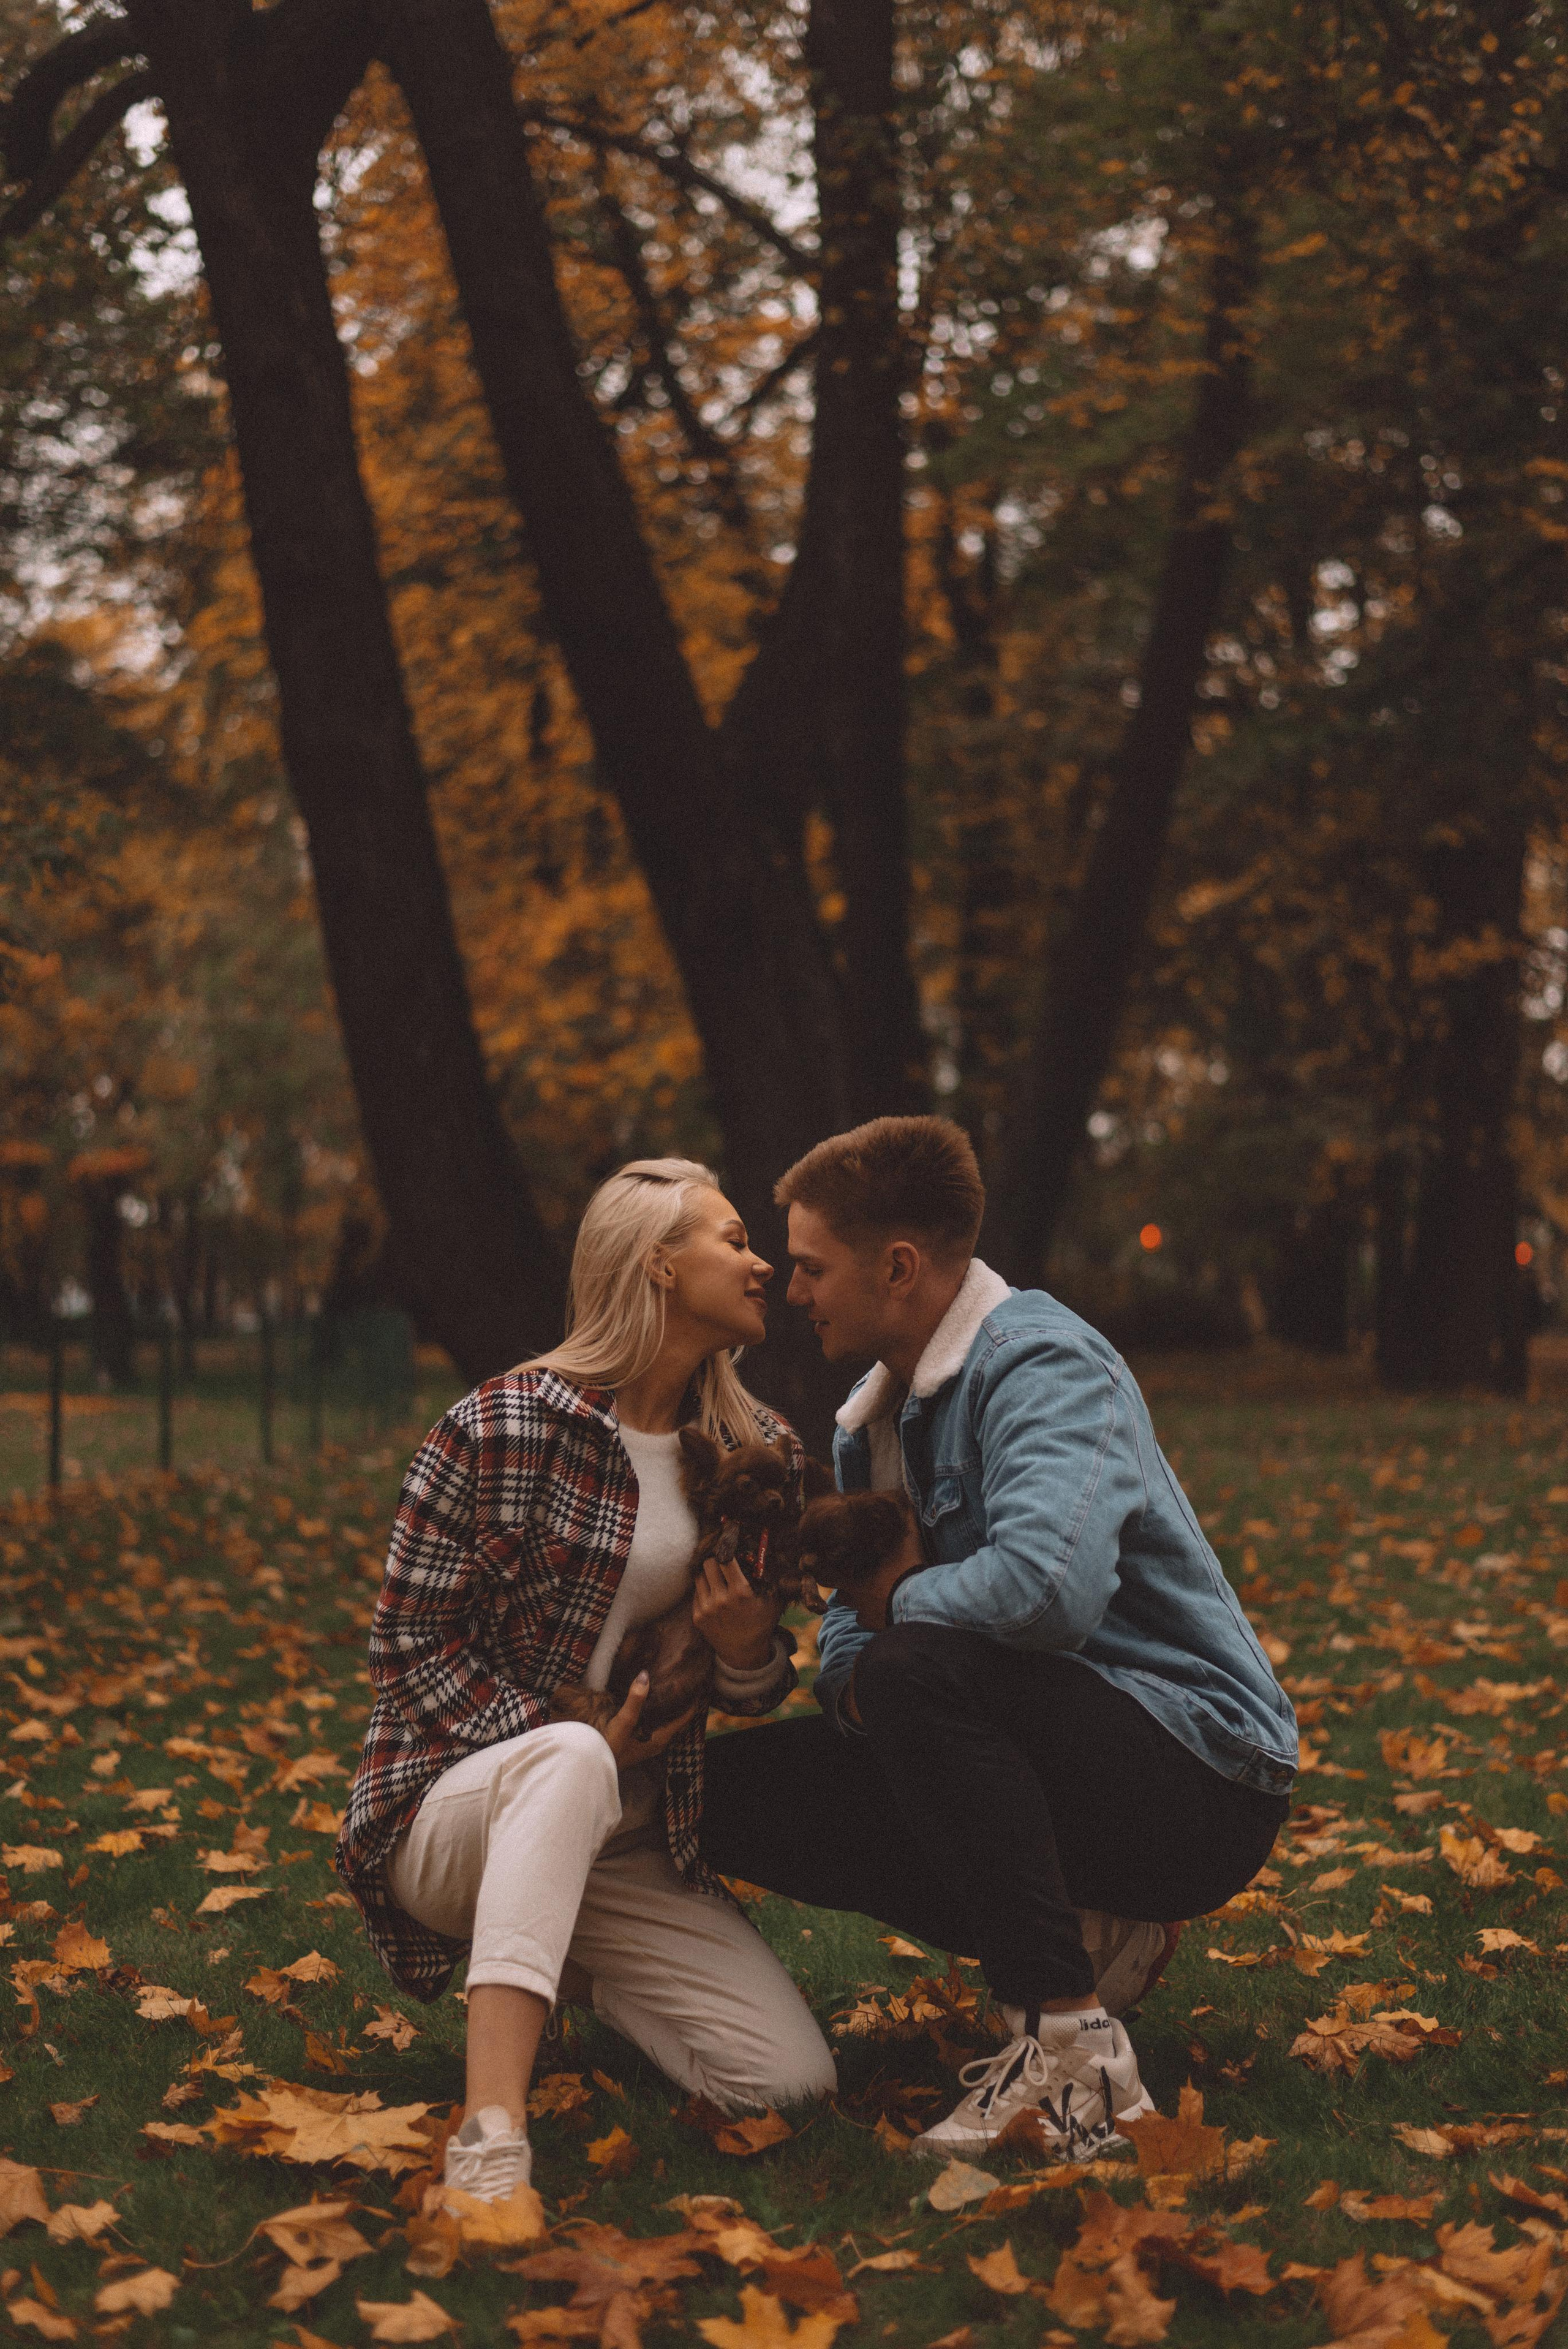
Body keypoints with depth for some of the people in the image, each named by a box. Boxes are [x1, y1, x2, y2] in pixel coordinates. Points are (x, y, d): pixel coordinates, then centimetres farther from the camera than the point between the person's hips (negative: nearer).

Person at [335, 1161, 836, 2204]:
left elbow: (759, 1687, 15)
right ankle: (492, 2138, -47)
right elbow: (411, 1643, -9)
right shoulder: (502, 1426, -11)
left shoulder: (754, 1448, 6)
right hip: (455, 1810, -5)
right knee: (569, 1760, -40)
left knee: (795, 2080, -12)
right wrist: (567, 1747, -20)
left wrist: (752, 1648, -10)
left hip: (628, 1849, 6)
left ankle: (590, 1972, 19)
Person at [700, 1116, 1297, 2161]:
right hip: (1063, 1756, 9)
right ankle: (1084, 1941, 4)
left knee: (920, 1669, -33)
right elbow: (850, 1638, 15)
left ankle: (1073, 2049, -27)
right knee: (741, 1789, 1)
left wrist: (904, 1602, -15)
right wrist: (855, 1680, -10)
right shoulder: (874, 1417, 12)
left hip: (1200, 1776, -9)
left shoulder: (1040, 1361, -17)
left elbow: (1049, 1585, -35)